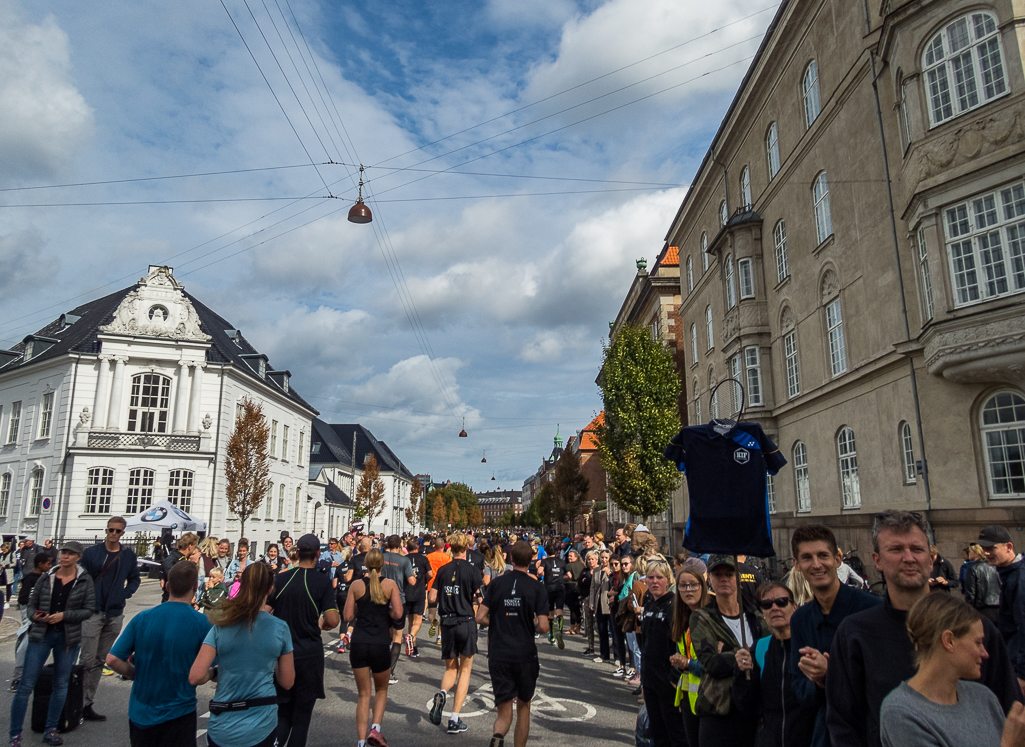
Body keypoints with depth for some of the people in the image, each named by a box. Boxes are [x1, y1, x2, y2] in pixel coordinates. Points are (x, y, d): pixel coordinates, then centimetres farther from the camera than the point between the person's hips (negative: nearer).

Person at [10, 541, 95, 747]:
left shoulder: (85, 581, -2)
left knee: (61, 685, 9)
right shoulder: (46, 578, 1)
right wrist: (34, 615, -13)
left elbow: (89, 609, -6)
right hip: (41, 635, 0)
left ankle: (50, 730, 23)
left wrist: (64, 615, -17)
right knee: (26, 685, -1)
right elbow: (32, 603, 7)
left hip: (68, 637, 0)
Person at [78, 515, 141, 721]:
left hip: (115, 614, 3)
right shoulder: (91, 553, -2)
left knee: (100, 661, 10)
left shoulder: (128, 556, 6)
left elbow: (135, 579, 14)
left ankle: (87, 704, 18)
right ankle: (81, 703, 3)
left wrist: (126, 593, -2)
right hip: (93, 612, -3)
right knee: (88, 660, -6)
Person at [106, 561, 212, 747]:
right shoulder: (203, 623, -16)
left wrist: (137, 675, 7)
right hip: (178, 715, -4)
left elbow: (112, 659, -8)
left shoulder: (142, 618, -8)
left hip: (139, 712, 4)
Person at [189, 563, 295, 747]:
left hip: (222, 730, 1)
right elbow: (287, 682, -1)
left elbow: (195, 677, -11)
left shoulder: (221, 625, -7)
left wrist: (214, 671, 9)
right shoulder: (280, 628, -8)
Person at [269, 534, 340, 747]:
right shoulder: (323, 581, -11)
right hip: (309, 654, -3)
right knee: (302, 716, 11)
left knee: (283, 714, 17)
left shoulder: (280, 579, -2)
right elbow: (333, 620, -16)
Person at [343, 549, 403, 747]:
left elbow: (348, 616, 2)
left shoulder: (356, 585, 1)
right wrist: (387, 613, 9)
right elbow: (398, 614, -11)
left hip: (358, 643, 1)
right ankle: (375, 728, 4)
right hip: (381, 644, -1)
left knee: (364, 695, 12)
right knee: (381, 690, 21)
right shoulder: (390, 584, -4)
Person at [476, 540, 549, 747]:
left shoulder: (496, 583, 0)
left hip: (498, 655, 1)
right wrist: (531, 624, 10)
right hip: (525, 655, -1)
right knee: (523, 706, 20)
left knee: (504, 711, 4)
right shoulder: (537, 587, -6)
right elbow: (543, 627, -12)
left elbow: (480, 617, -2)